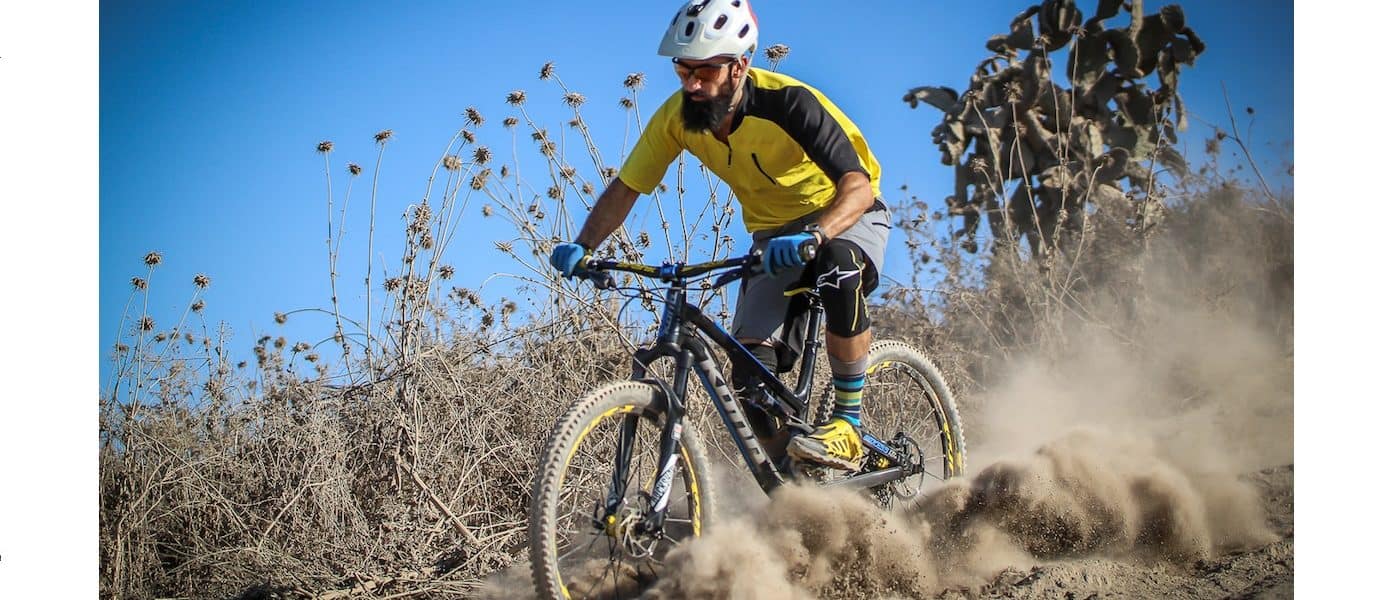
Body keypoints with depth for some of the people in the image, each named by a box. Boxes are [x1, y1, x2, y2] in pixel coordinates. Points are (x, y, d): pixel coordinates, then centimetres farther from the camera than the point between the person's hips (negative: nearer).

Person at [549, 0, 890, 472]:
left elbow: (857, 184, -40)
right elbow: (625, 189, -7)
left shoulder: (786, 102, -31)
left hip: (846, 217, -5)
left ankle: (848, 428, -26)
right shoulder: (677, 117, -16)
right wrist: (583, 247, -25)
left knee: (839, 273, -40)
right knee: (753, 381, -12)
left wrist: (813, 236, -58)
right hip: (773, 234, 5)